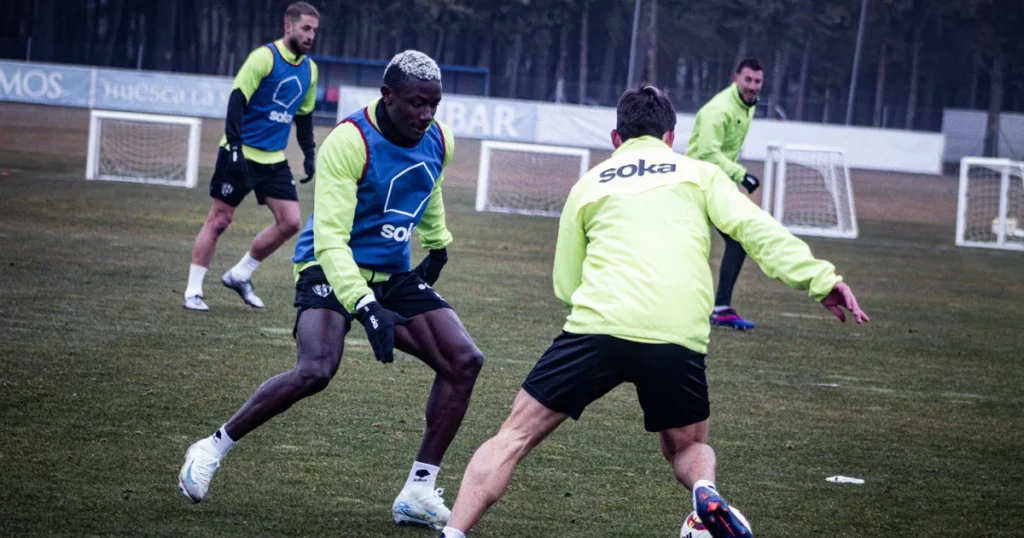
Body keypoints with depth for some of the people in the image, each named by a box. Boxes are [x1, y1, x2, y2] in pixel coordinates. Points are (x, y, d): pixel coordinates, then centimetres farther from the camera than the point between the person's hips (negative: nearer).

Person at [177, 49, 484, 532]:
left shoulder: (437, 141, -1)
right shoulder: (348, 143, -24)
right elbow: (330, 238, -31)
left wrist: (437, 244, 35)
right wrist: (366, 308, -42)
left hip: (396, 274, 7)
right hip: (333, 271, -7)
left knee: (464, 361, -8)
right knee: (315, 371, -31)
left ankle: (419, 492, -3)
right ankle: (212, 449, -10)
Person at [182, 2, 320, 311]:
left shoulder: (309, 70, 8)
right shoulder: (264, 57, -13)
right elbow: (237, 99, -17)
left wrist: (309, 154, 12)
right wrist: (235, 145, -25)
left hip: (274, 159, 6)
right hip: (241, 154, -6)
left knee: (290, 223, -3)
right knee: (219, 220, -2)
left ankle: (239, 275, 13)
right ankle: (193, 291, 6)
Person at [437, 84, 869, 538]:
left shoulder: (589, 185, 22)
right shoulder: (700, 174, 19)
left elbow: (565, 286, 23)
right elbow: (754, 228, 2)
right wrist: (820, 278, -3)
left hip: (597, 327, 0)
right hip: (679, 337, 0)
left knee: (514, 436, 9)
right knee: (687, 446, 24)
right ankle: (706, 492, -9)